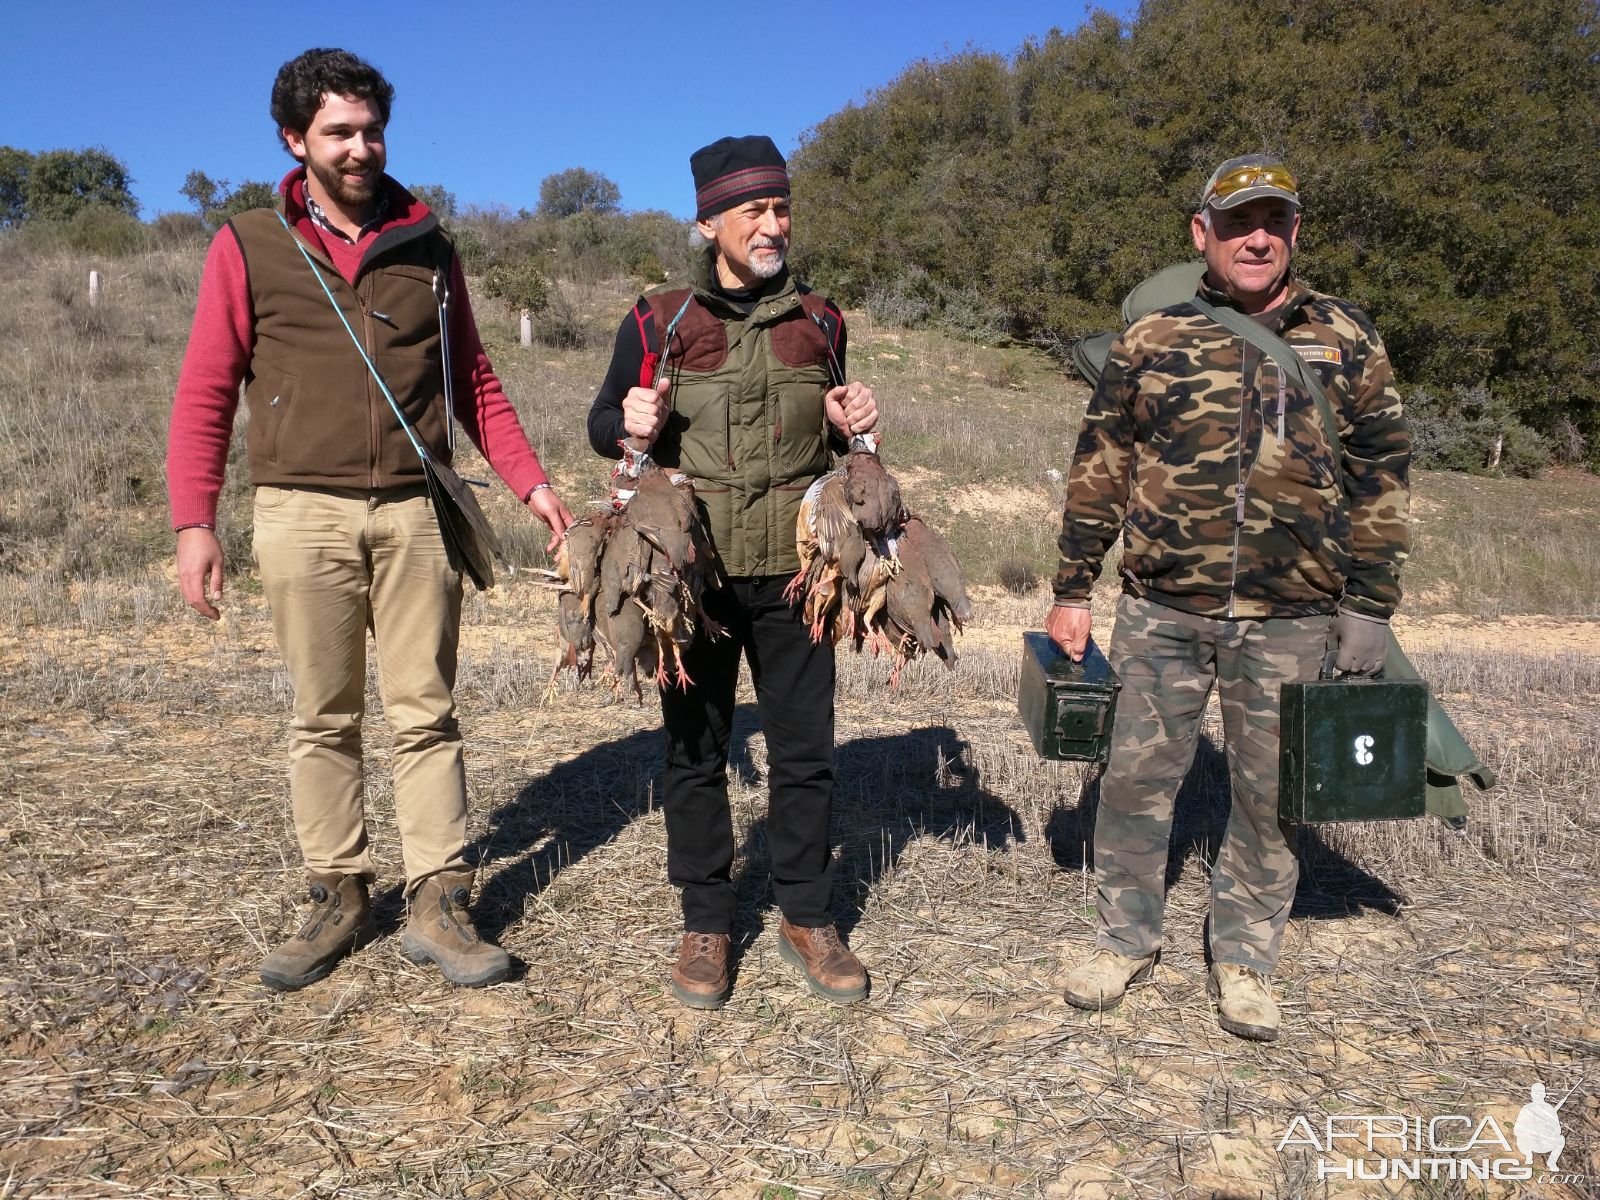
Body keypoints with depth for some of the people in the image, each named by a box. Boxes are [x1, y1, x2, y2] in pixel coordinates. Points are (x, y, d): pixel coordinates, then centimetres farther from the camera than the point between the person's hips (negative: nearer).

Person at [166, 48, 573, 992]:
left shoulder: (428, 247, 12)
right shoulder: (249, 248, 5)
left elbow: (475, 381, 15)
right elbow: (206, 393, 3)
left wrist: (531, 481, 6)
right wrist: (195, 522, -6)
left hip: (414, 512, 1)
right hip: (304, 513, -1)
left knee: (426, 712, 2)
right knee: (324, 718, 6)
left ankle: (439, 906, 9)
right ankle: (340, 898, 19)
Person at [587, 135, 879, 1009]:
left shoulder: (817, 320, 11)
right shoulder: (658, 322, 2)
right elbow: (602, 424, 9)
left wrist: (854, 425, -3)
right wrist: (630, 423, -15)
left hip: (794, 572, 2)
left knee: (804, 748, 7)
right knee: (694, 750, 7)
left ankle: (806, 917, 24)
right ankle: (705, 924, 22)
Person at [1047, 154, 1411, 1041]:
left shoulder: (1347, 341, 4)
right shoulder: (1150, 340, 3)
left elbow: (1380, 479, 7)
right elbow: (1098, 469, 5)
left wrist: (1369, 607, 2)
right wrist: (1072, 590, 3)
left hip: (1293, 619, 1)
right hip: (1162, 611, 0)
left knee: (1270, 798, 10)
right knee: (1136, 779, 7)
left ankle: (1244, 963, 30)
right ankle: (1126, 940, 28)